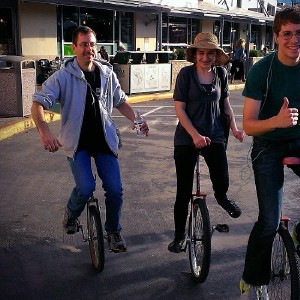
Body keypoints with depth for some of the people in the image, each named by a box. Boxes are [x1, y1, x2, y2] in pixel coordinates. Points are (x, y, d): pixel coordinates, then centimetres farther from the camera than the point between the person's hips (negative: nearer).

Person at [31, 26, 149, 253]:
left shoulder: (107, 74, 3)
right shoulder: (63, 77, -10)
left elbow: (120, 101, 16)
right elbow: (38, 104, -16)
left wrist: (136, 119, -2)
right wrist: (44, 131, -34)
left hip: (104, 140, 3)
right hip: (77, 142, -3)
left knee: (115, 189, -3)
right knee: (86, 187, -20)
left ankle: (114, 231, 23)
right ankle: (71, 215, 16)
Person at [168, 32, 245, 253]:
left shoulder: (221, 74, 4)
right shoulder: (186, 74, -7)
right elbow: (179, 109, -9)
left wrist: (234, 129, 2)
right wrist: (195, 135, -18)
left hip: (214, 136, 2)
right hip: (187, 139, -2)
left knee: (222, 182, -14)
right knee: (184, 191, 2)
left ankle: (222, 198, 25)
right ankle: (180, 235, 20)